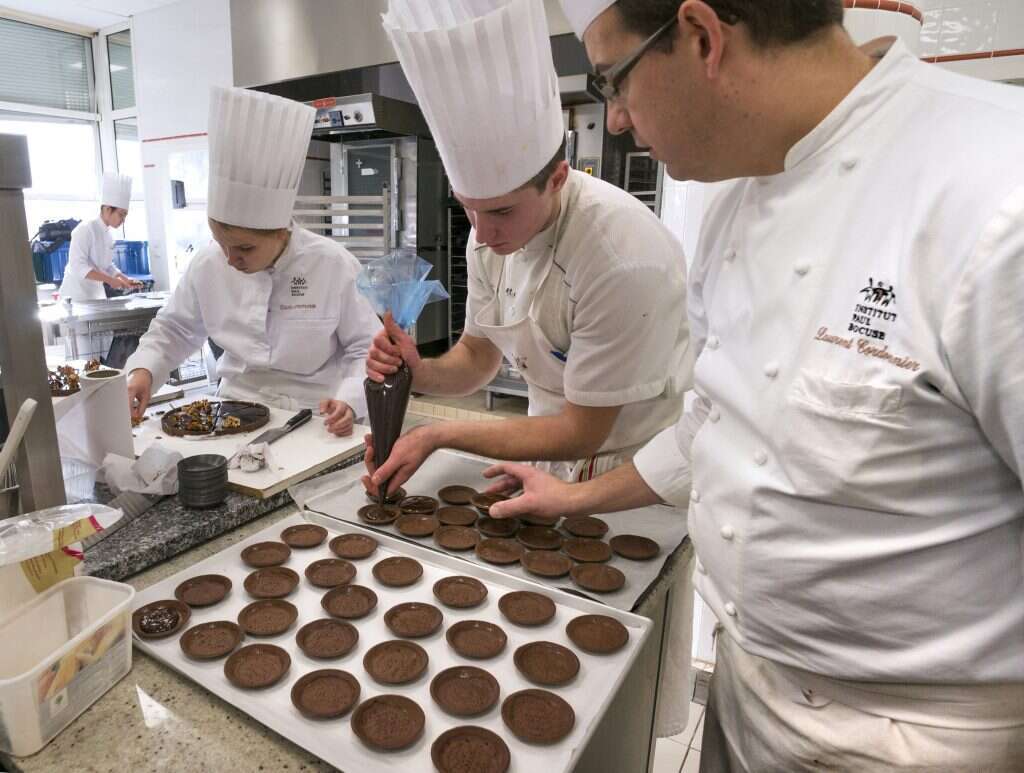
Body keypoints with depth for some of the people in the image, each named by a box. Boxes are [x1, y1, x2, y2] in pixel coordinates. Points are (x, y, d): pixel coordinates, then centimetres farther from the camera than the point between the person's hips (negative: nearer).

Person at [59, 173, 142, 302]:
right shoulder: (85, 229, -15)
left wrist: (125, 279, 2)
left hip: (97, 294, 8)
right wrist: (109, 280, -28)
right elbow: (78, 266, -22)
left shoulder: (108, 235, 8)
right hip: (77, 296, -8)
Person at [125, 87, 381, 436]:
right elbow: (173, 330, 13)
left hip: (313, 418, -3)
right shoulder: (208, 264, -2)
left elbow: (366, 348, -9)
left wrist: (348, 401, -25)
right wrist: (144, 370, -5)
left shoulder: (334, 266, -14)